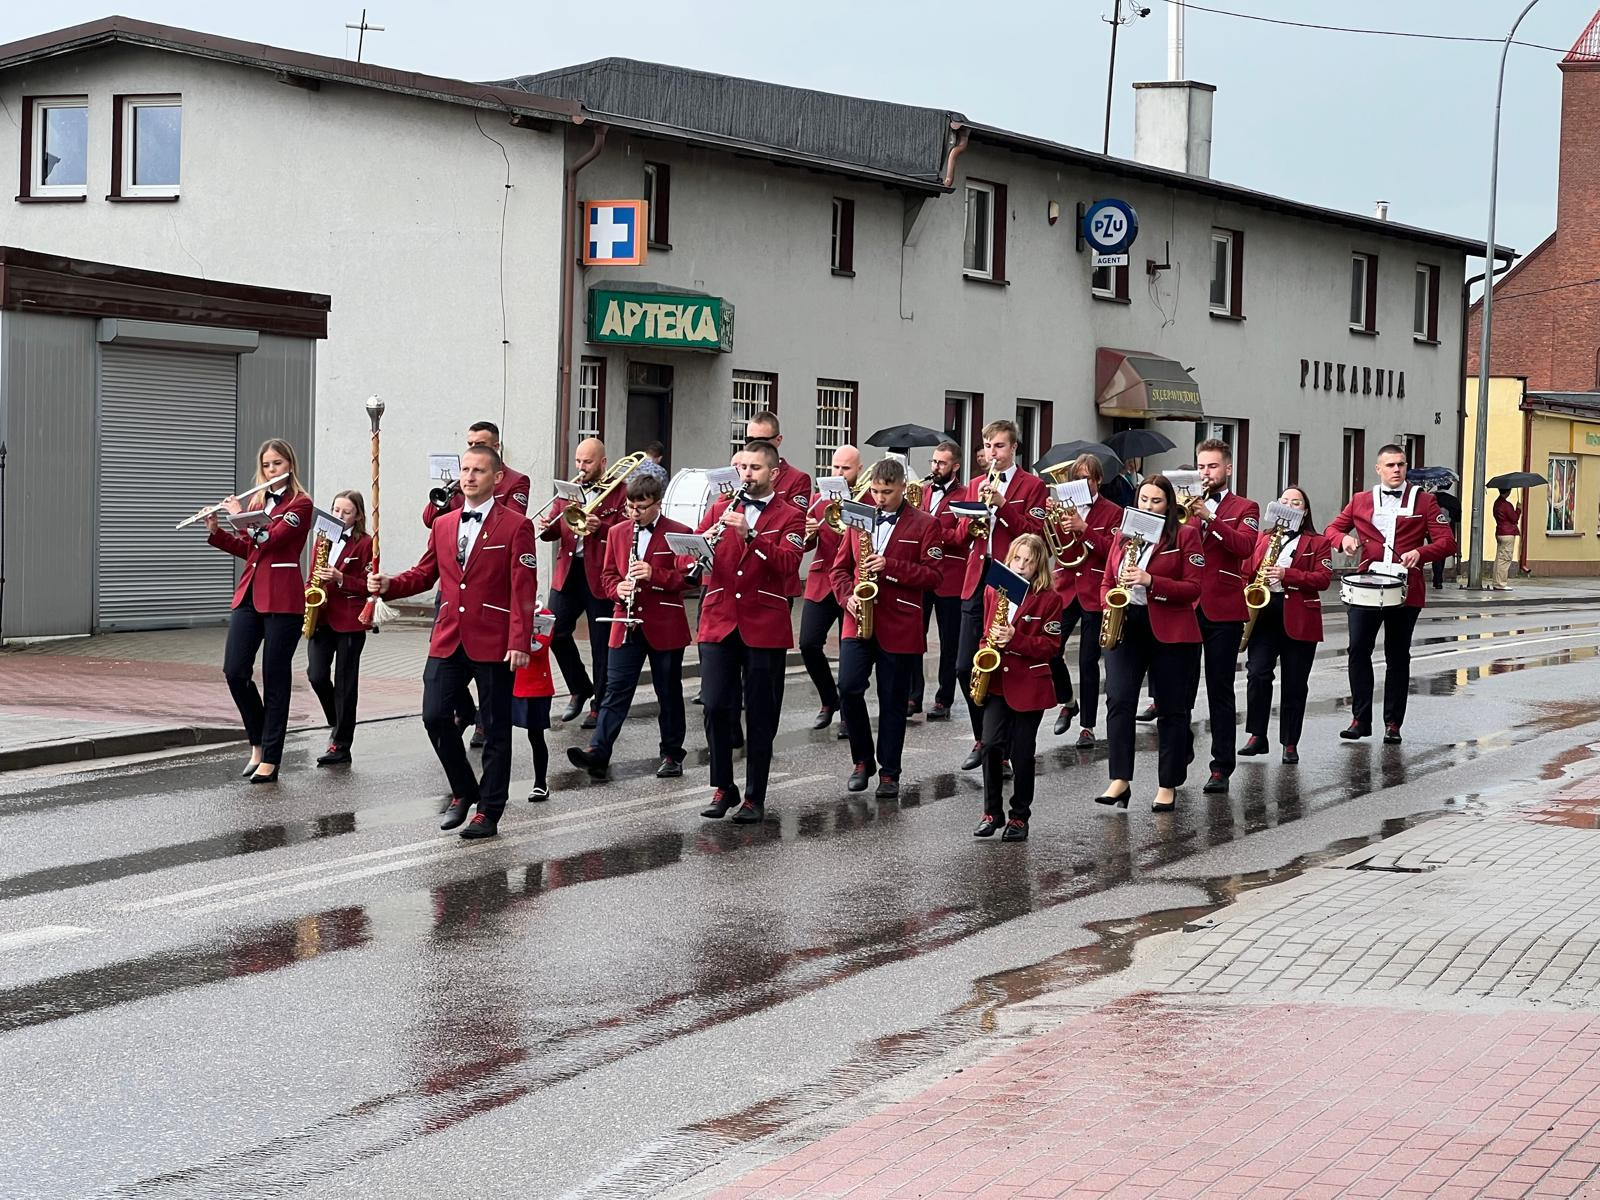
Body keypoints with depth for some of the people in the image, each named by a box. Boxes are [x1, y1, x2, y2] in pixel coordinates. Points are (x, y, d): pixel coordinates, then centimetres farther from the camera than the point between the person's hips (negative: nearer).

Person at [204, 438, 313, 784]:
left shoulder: (300, 504, -5)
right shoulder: (259, 501, 16)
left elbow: (269, 539, -17)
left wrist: (240, 515, -6)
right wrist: (216, 531, 8)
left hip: (282, 599, -6)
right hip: (249, 595, 6)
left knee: (275, 679, -2)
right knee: (235, 671, -4)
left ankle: (270, 760, 3)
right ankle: (258, 743, 15)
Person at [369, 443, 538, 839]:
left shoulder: (515, 526, -4)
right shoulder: (443, 526, 13)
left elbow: (523, 590, -9)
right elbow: (425, 574, 18)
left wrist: (520, 642, -17)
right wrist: (388, 584, -2)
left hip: (493, 644, -5)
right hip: (448, 641, 5)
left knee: (495, 729, 3)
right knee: (435, 717, -3)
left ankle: (488, 813, 10)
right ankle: (463, 791, 18)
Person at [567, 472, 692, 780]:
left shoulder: (678, 533, -3)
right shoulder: (617, 532, 10)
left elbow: (687, 578, -8)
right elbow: (607, 575, 14)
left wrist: (654, 575, -23)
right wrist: (618, 589, -8)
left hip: (665, 626, -3)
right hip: (626, 625, 3)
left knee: (669, 694, 7)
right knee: (616, 690, -3)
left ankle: (672, 755, 17)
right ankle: (598, 752, -11)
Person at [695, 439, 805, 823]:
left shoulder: (790, 517, 3)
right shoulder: (721, 509, 13)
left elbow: (788, 564, -14)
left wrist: (750, 534, -24)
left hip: (765, 628, -2)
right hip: (718, 623, 2)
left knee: (761, 716, 2)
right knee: (716, 708, -2)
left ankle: (754, 797, 10)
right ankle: (723, 788, 13)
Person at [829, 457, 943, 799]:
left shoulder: (924, 525, 0)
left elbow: (932, 575, -7)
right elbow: (841, 566, 15)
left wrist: (890, 566, -18)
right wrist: (847, 597, -4)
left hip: (899, 627, -3)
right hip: (858, 622, 3)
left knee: (893, 701, 4)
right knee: (848, 688, -11)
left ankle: (889, 773, 14)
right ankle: (863, 760, 8)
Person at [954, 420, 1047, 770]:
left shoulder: (1032, 485, 1)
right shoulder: (976, 485, 16)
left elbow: (1036, 533, -10)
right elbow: (960, 536, 11)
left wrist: (1002, 505, -18)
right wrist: (977, 508, -7)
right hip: (976, 584, 5)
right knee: (965, 668, 3)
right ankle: (982, 739, 17)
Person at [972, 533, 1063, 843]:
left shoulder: (1049, 599, -4)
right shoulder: (994, 591, 8)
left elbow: (1050, 646, -7)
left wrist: (1016, 640, -20)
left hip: (1029, 685, -3)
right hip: (995, 681, 3)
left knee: (1022, 753, 3)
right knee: (991, 744, -8)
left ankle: (1020, 816, 15)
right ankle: (992, 811, 5)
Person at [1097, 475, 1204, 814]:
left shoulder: (1186, 535, -1)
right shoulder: (1124, 535, 13)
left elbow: (1193, 588, -8)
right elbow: (1107, 581, 18)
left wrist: (1150, 582, -19)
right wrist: (1110, 606, -3)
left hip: (1171, 632, -3)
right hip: (1125, 627, 3)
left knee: (1172, 709, 4)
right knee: (1118, 700, -11)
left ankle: (1168, 786, 11)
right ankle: (1120, 780, -10)